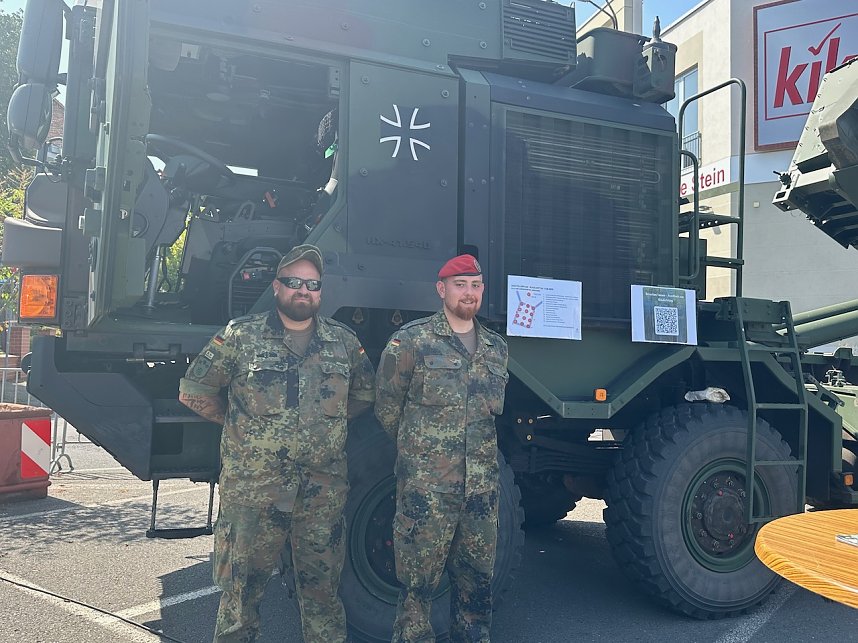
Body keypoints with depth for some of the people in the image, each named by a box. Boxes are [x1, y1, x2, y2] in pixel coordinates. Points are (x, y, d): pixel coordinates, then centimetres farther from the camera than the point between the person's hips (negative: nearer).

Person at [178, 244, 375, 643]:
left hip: (323, 494, 2)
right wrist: (237, 422, 5)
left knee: (323, 592, 13)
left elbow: (364, 393, 21)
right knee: (241, 590, 7)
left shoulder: (343, 342, 7)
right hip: (251, 490, -2)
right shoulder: (241, 337, -1)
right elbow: (193, 390, 5)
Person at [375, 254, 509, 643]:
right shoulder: (411, 341, -4)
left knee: (477, 582, 14)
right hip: (426, 487, -5)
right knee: (418, 584, 2)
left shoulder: (496, 348, 12)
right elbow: (387, 407, 3)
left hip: (481, 485, 5)